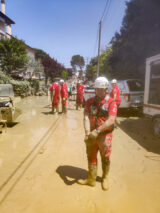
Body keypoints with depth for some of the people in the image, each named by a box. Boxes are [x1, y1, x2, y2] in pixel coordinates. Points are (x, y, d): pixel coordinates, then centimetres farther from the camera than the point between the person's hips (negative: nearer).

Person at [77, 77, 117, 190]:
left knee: (105, 158, 14)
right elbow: (86, 117, -11)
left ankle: (105, 178, 39)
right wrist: (87, 132, -26)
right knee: (91, 157, 15)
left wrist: (97, 131, -32)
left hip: (105, 135, -3)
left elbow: (111, 120, -24)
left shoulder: (111, 102, -12)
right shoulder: (89, 102, -1)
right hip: (92, 134, 3)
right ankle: (91, 179, 34)